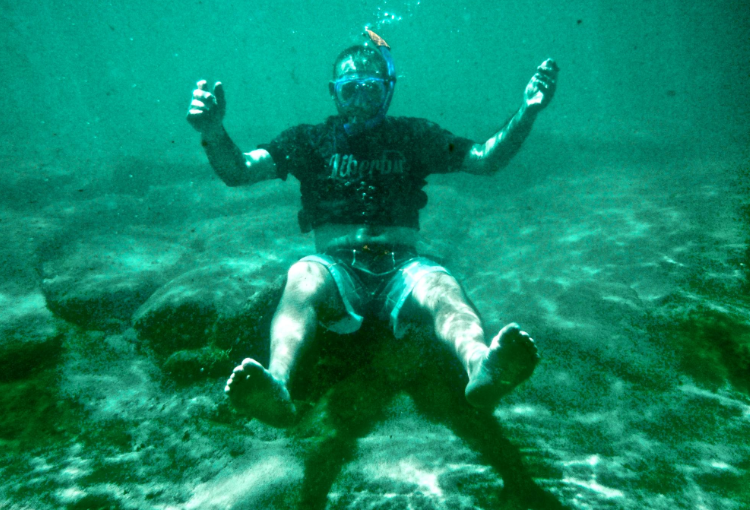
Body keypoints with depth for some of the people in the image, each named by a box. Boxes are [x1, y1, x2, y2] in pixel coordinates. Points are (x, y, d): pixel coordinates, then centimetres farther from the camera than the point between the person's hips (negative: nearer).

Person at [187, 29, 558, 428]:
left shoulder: (412, 137, 16)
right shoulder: (310, 141, 14)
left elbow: (486, 159, 7)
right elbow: (237, 172, 3)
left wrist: (526, 112, -9)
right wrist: (213, 132, -18)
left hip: (400, 268, 1)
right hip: (337, 268, 0)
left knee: (442, 286, -31)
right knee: (302, 276, -33)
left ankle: (481, 366, -59)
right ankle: (276, 385, -56)